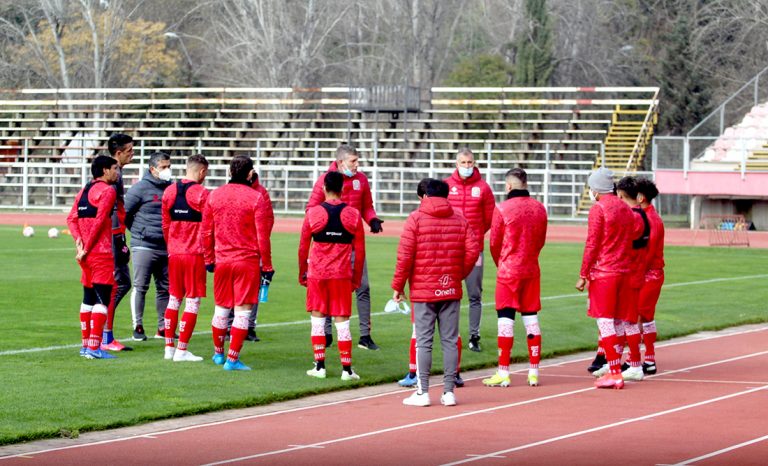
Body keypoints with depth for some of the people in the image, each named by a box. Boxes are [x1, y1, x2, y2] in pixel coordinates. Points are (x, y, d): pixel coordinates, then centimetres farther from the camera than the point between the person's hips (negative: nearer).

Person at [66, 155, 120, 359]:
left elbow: (71, 218, 10)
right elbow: (99, 221, -16)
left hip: (87, 255, 8)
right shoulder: (107, 191, -9)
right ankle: (94, 347, -12)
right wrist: (86, 248, -13)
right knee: (102, 299, -7)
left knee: (88, 299, 15)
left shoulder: (84, 191, 16)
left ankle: (86, 345, 19)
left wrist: (79, 240, -2)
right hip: (101, 254, -8)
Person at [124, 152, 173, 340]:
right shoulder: (141, 188, -6)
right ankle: (138, 327, 1)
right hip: (144, 246, -6)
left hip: (166, 247, 6)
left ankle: (163, 327, 17)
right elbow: (124, 213, -4)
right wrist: (138, 232, -2)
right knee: (140, 287, -4)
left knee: (165, 288, 9)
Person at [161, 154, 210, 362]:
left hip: (174, 254, 6)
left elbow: (165, 225, 12)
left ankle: (169, 347, 16)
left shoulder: (169, 191, 6)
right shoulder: (201, 194, -11)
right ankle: (182, 350, -3)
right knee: (192, 302, -1)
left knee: (173, 300, 15)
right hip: (194, 255, -6)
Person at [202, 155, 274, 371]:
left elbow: (206, 232, 9)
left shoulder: (214, 195, 4)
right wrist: (267, 265, 0)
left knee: (221, 310, 16)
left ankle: (218, 353, 31)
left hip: (222, 261, 4)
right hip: (248, 261, -4)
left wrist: (208, 259, 19)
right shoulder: (256, 198, -8)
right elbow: (262, 236, -7)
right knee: (242, 311, 1)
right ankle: (232, 359, -1)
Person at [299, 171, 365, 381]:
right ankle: (346, 369, 3)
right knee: (342, 321, 3)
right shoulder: (353, 215, 1)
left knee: (317, 318, 9)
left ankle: (319, 366, 8)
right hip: (342, 275, 0)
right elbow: (360, 251, 4)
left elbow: (303, 248, 3)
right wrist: (356, 279, 13)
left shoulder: (313, 213, -1)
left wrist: (302, 274, 14)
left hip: (317, 274, 0)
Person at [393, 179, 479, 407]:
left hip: (423, 290, -3)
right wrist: (459, 274, 14)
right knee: (450, 341, 7)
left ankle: (422, 392, -1)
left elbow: (405, 254, -8)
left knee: (423, 341, 0)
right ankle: (449, 391, 7)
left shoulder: (416, 219, -3)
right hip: (451, 290, 3)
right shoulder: (460, 220, 7)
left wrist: (398, 285, -1)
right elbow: (473, 250, 0)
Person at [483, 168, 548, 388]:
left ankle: (503, 373, -3)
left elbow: (494, 243, -4)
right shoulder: (539, 208, 3)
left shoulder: (502, 209, -11)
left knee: (505, 318, -2)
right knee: (531, 318, 10)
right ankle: (534, 372, 11)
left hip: (508, 270, -5)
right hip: (532, 270, 5)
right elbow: (541, 240, 10)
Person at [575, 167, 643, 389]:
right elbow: (637, 231, 8)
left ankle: (614, 373, -9)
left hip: (603, 273, -7)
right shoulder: (625, 209, 12)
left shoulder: (598, 209, -9)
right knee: (617, 321, 12)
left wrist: (583, 275, -8)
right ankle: (615, 368, 14)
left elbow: (592, 244, -11)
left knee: (604, 321, -5)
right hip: (624, 271, 7)